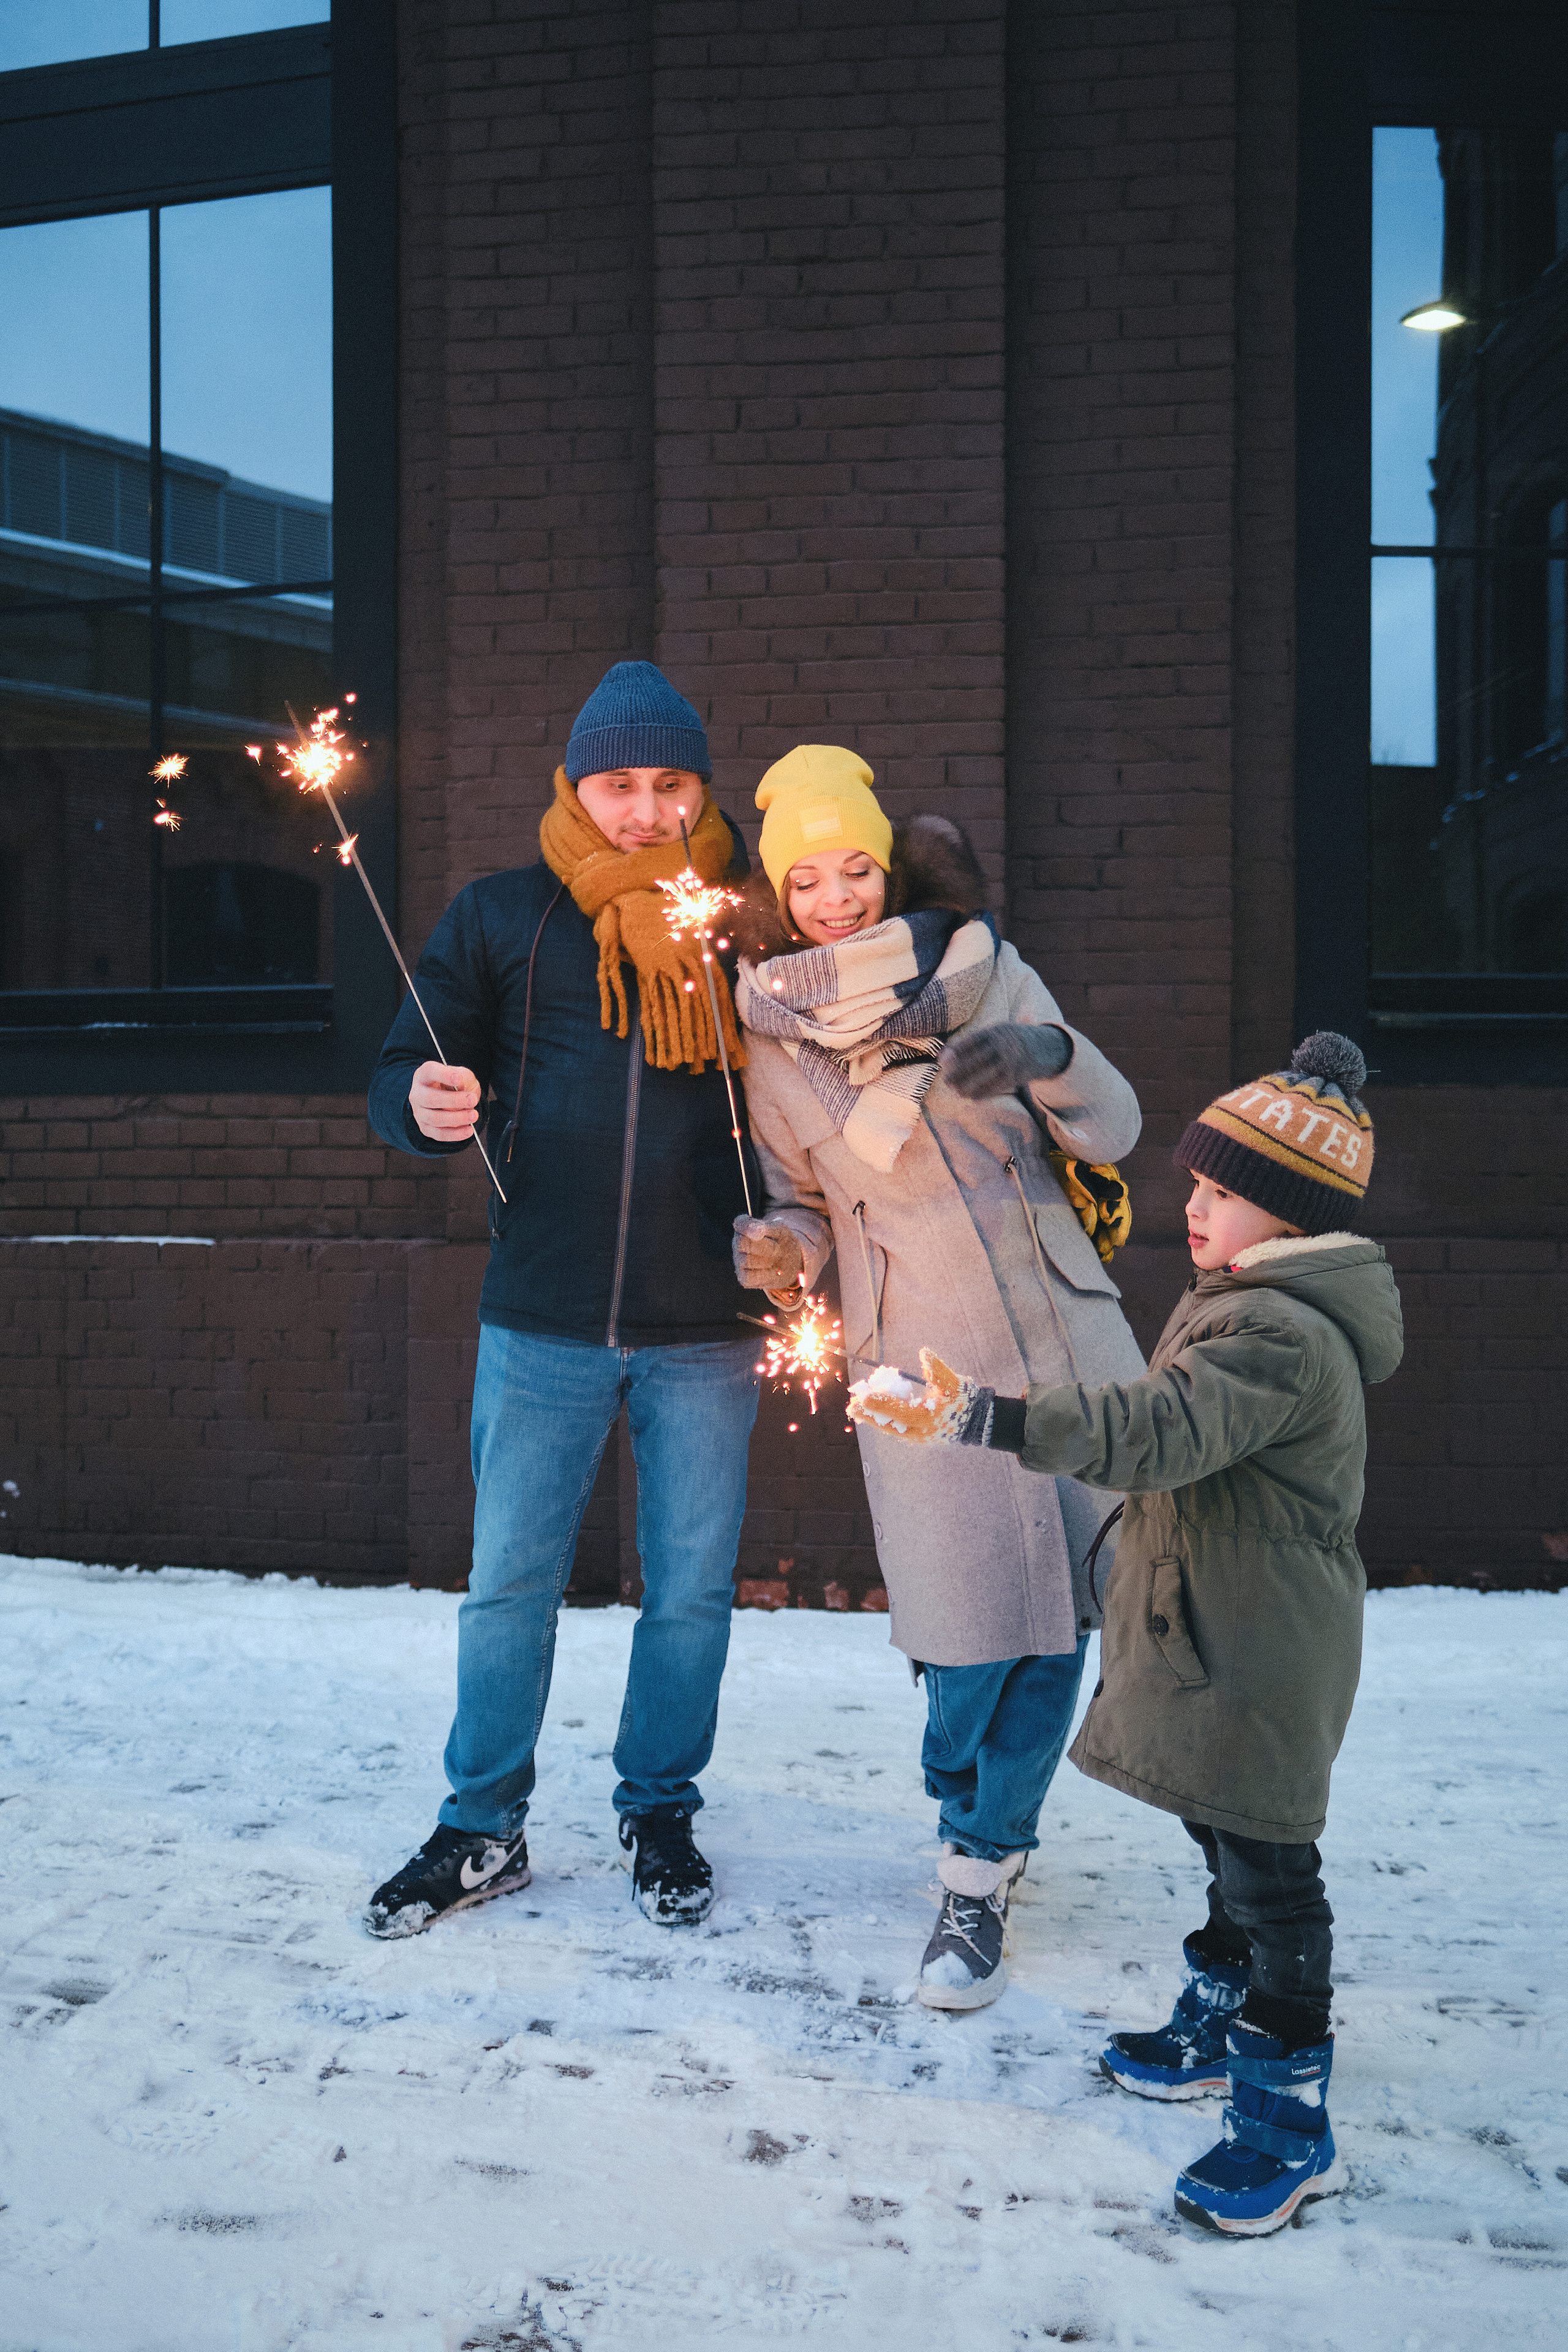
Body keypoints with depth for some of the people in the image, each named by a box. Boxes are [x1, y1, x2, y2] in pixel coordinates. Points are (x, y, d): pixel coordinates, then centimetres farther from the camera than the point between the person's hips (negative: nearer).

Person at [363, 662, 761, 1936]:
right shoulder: (503, 918, 3)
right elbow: (406, 1073, 2)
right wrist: (426, 1105, -21)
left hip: (707, 1330, 1)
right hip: (544, 1323, 0)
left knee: (692, 1591, 11)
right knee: (510, 1584, 9)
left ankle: (662, 1812, 31)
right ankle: (484, 1829, 27)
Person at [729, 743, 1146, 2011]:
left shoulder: (982, 967, 1)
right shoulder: (777, 1042, 1)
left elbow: (1117, 1132, 0)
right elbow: (803, 1204, 10)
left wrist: (1043, 1056, -19)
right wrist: (781, 1252, -13)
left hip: (1067, 1330, 2)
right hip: (923, 1360, -1)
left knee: (1060, 1614, 7)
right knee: (976, 1626, -4)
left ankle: (983, 1858, 27)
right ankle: (983, 1838, 23)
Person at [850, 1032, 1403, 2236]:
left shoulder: (1284, 1335, -25)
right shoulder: (1242, 1303, 10)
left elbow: (1159, 1431, -37)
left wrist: (986, 1418, -44)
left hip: (1263, 1660, -11)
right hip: (1219, 1637, 11)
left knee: (1269, 1869, -1)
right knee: (1231, 1841, 23)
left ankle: (1289, 2121, 11)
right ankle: (1220, 2024, 40)